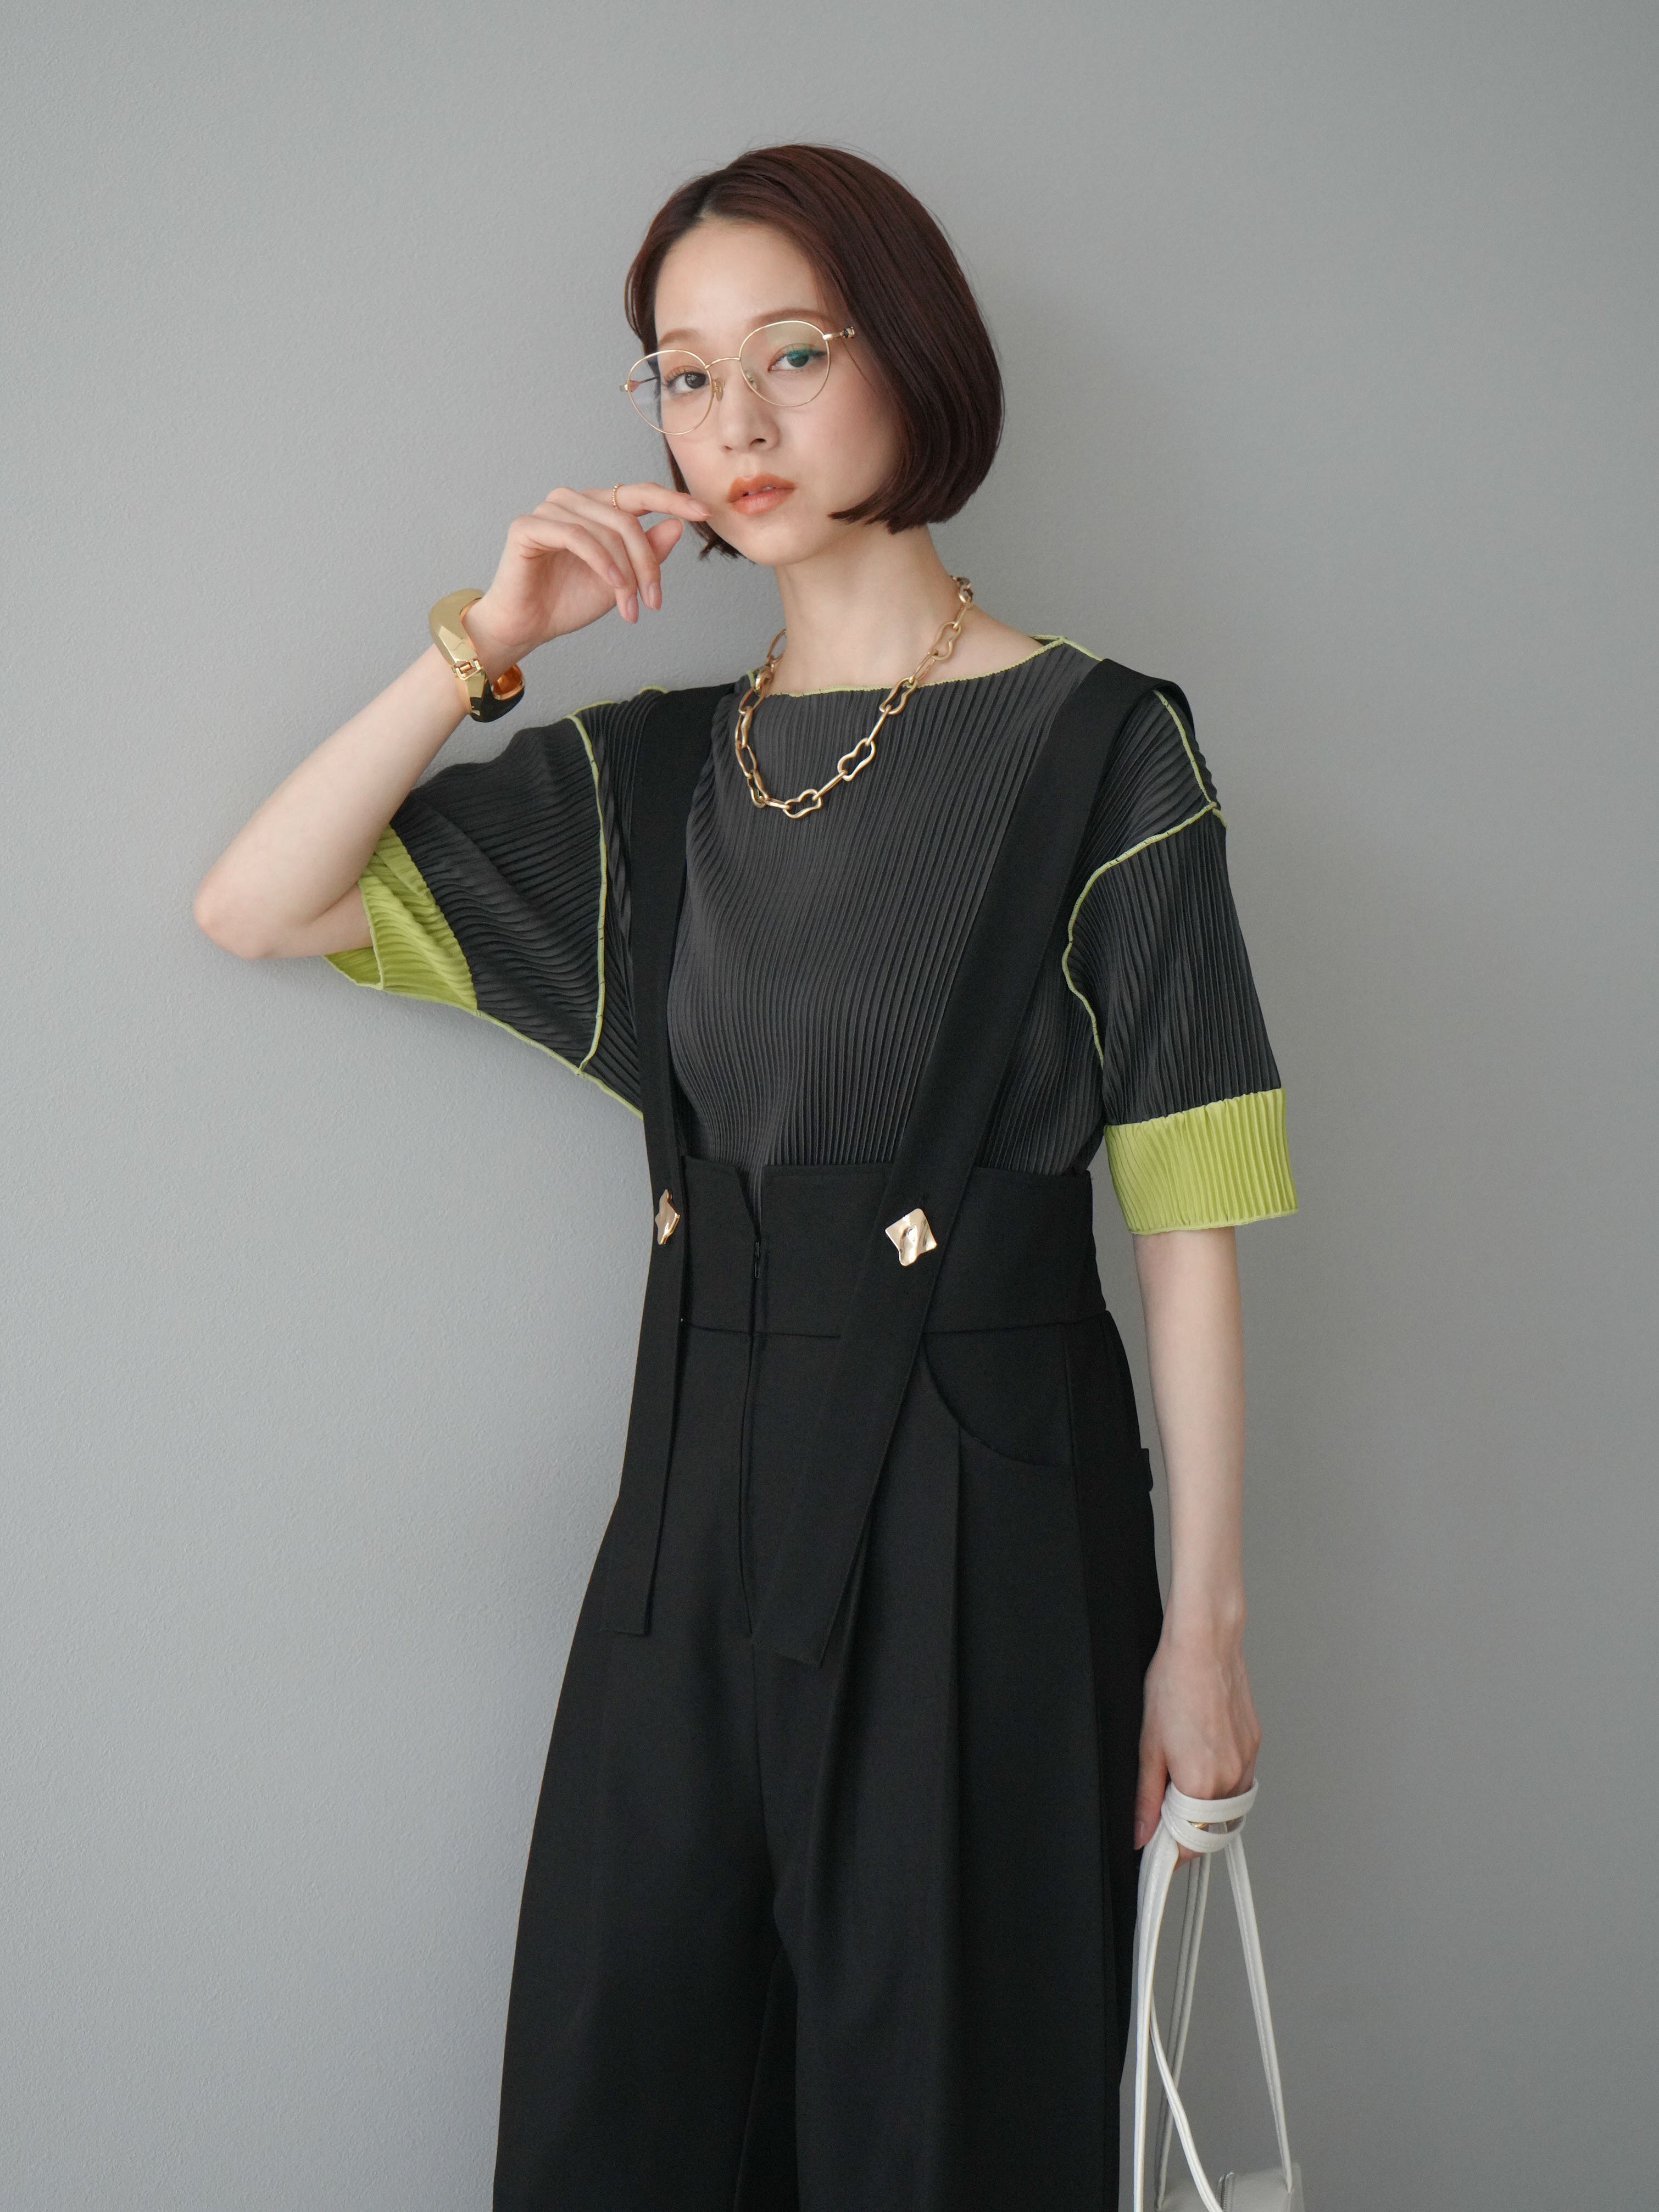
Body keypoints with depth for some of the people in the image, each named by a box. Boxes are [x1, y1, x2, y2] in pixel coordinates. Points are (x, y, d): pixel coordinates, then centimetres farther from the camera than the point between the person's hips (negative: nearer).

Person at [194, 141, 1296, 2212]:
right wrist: (486, 642, -5)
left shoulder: (1101, 752, -5)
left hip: (986, 1512, -4)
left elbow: (1184, 1219, -7)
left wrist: (1204, 1618, -8)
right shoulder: (654, 770, 8)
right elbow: (250, 905, 4)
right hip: (705, 1494, 5)